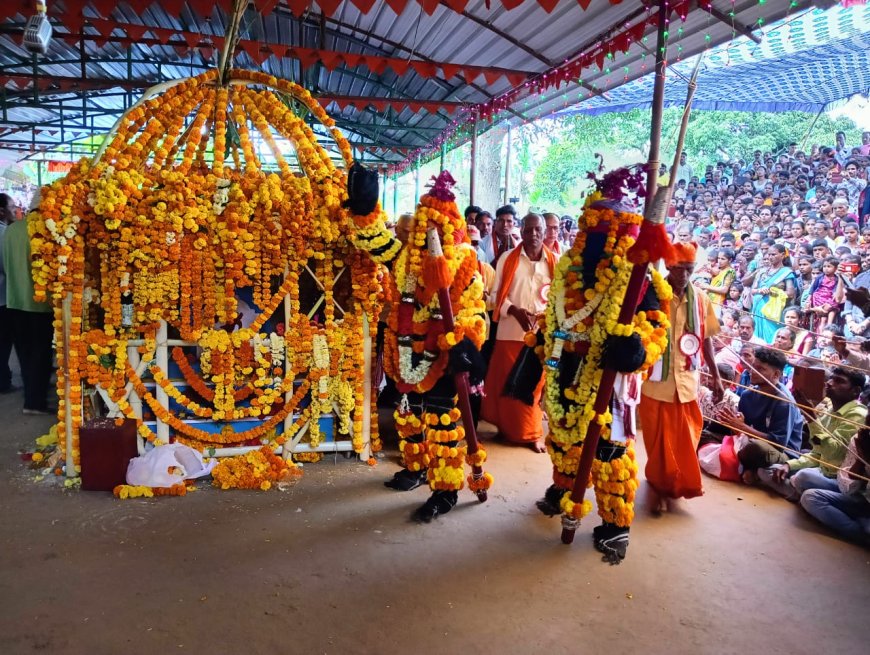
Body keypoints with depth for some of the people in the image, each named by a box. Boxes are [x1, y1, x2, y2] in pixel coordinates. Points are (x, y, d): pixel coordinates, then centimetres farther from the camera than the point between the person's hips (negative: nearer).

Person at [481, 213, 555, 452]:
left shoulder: (554, 261, 4)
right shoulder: (508, 259, 4)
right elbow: (497, 293, 2)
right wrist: (515, 310, -14)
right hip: (510, 330, 0)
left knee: (536, 384, 6)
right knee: (506, 382, 7)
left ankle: (532, 434, 19)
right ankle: (507, 428, 23)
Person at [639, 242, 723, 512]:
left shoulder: (701, 299, 2)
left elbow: (706, 338, 11)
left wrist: (715, 376, 12)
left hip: (687, 381, 3)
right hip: (656, 381, -3)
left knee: (684, 439, 11)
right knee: (658, 440, 8)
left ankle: (674, 484, 34)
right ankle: (661, 486, 28)